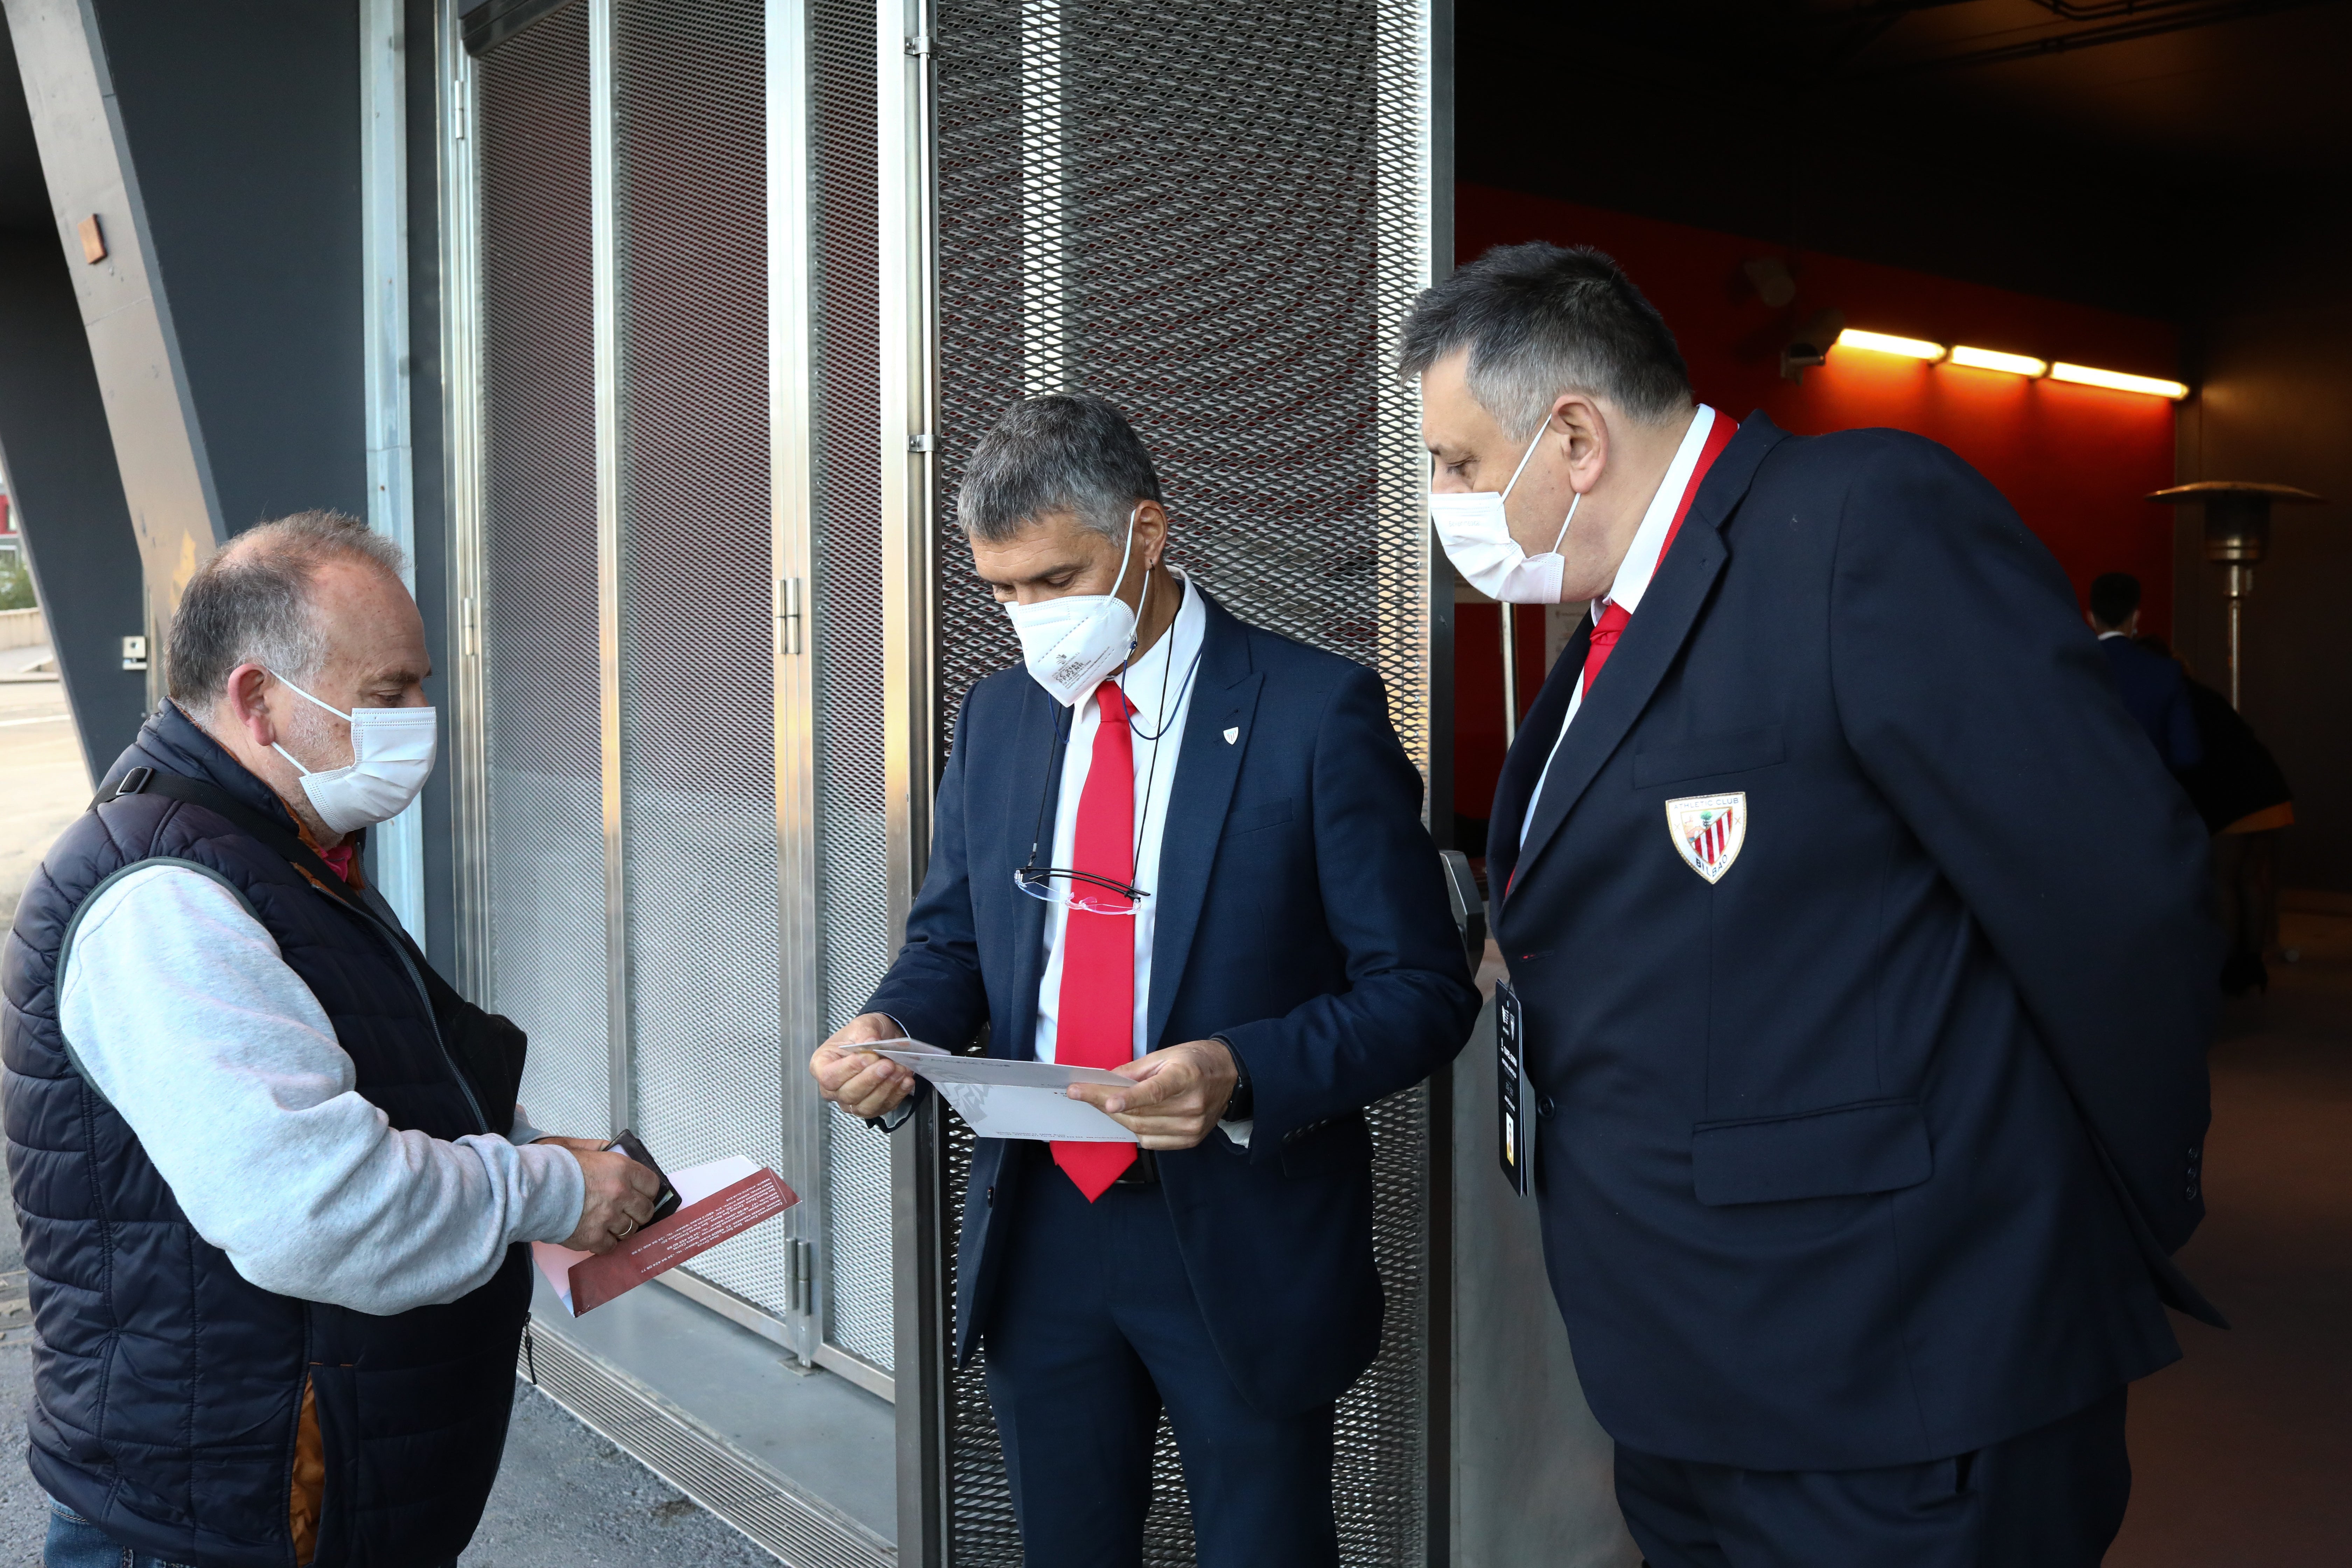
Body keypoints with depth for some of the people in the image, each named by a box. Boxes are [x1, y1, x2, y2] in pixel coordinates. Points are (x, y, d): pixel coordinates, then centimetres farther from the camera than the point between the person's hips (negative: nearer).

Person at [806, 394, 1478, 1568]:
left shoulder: (1316, 713, -11)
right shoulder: (997, 716, 6)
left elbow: (1422, 991, -12)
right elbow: (952, 939, 13)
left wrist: (1241, 1073, -28)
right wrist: (891, 1030, -10)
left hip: (1240, 1238, -4)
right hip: (1036, 1226, 5)